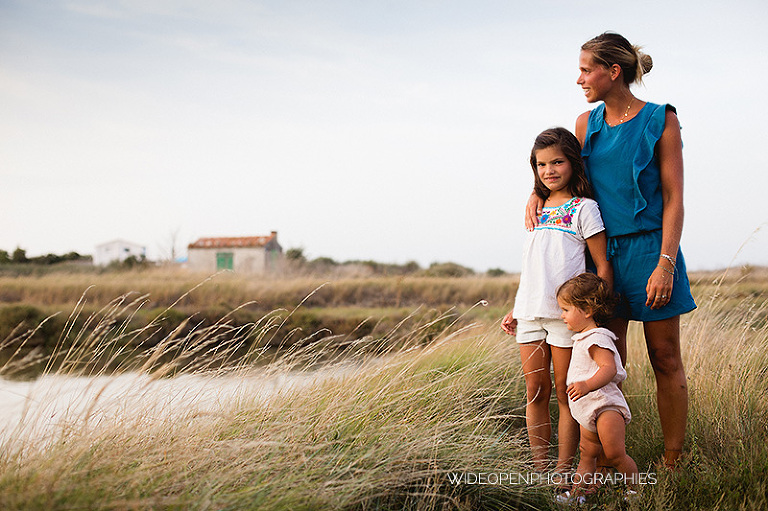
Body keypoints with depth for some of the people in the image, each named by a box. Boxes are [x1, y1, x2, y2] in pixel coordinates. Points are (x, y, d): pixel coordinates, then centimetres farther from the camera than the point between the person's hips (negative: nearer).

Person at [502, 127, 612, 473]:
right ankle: (539, 468, 13)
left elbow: (602, 265, -3)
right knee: (535, 392, 6)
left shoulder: (583, 208, -1)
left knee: (565, 394, 1)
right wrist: (515, 311, 18)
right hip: (530, 313, 5)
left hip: (567, 313, -5)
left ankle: (564, 469, 7)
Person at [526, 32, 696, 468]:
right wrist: (537, 194, 3)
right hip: (603, 252, 4)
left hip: (649, 249, -4)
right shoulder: (587, 124, 9)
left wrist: (665, 264, -16)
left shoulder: (661, 120, -4)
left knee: (666, 360, 2)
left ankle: (674, 462, 10)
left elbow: (674, 198, -8)